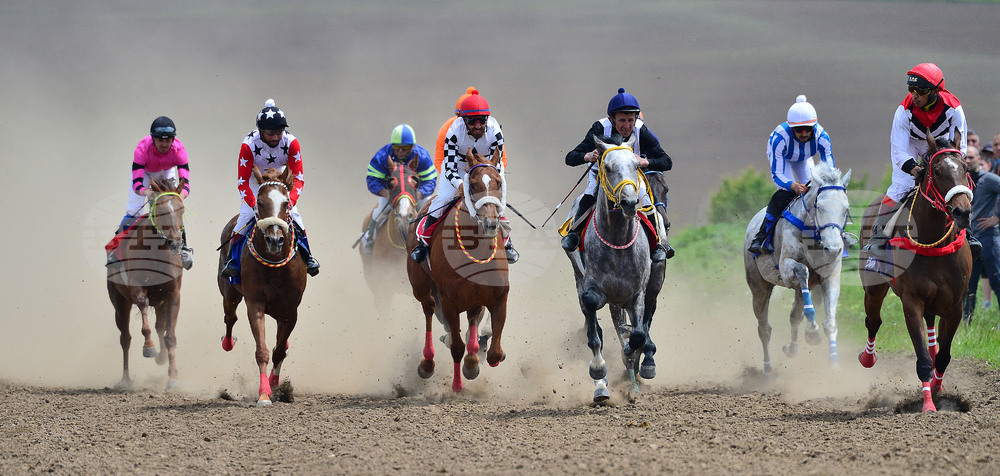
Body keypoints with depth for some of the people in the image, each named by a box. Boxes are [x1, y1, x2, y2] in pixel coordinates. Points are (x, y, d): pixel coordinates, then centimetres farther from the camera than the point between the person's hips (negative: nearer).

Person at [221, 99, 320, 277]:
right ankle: (233, 259, 1)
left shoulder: (291, 143, -25)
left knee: (292, 215, -11)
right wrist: (255, 206, -38)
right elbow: (242, 182, -27)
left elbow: (298, 178, -21)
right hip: (255, 184, -1)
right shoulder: (249, 144, -30)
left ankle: (306, 256, 9)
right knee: (246, 215, -16)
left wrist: (291, 201, -38)